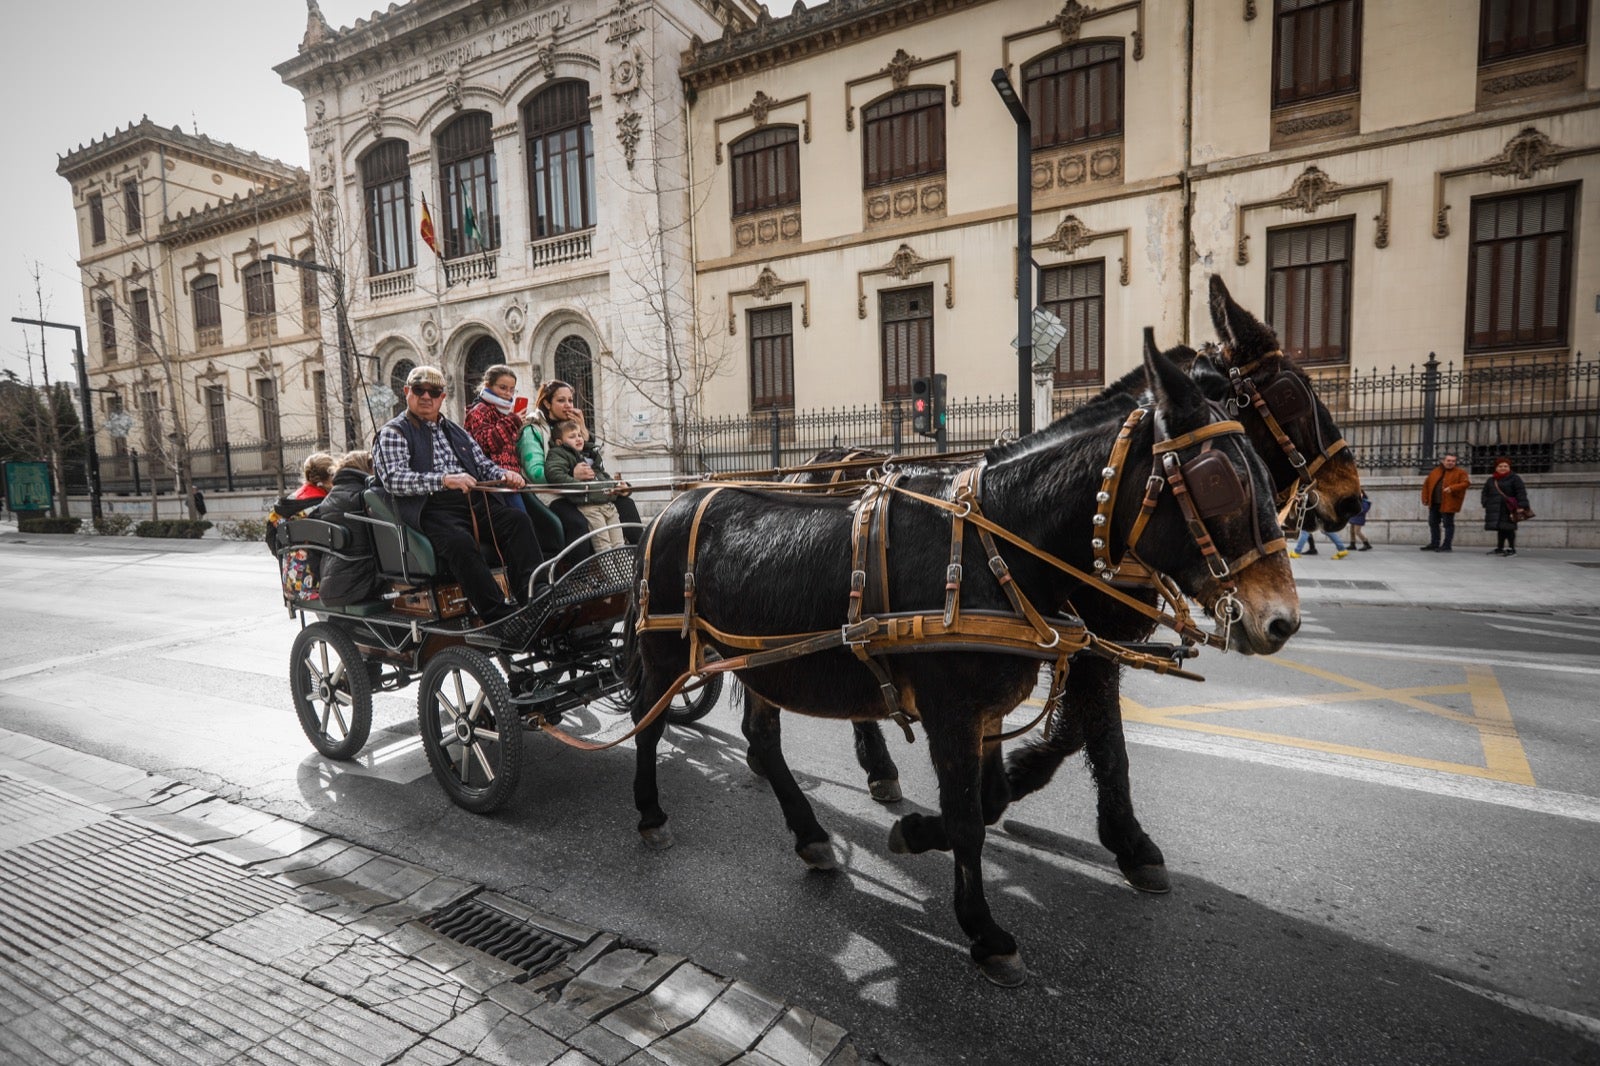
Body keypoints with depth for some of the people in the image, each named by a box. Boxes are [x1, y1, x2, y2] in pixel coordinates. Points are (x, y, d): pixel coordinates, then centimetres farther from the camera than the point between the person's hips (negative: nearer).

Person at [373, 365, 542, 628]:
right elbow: (393, 479, -6)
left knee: (518, 519, -24)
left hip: (475, 501, 6)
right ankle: (501, 616, -38)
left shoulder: (456, 431, 30)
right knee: (460, 542, -36)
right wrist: (444, 480, -20)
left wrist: (504, 475, 2)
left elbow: (484, 466, 27)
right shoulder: (393, 432, 11)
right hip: (433, 509, -5)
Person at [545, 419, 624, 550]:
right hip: (588, 505, -8)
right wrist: (579, 484, -21)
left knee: (618, 545, 2)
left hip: (607, 502, 8)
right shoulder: (558, 454, 3)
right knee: (604, 547, -14)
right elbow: (552, 473, -17)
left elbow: (604, 475, 37)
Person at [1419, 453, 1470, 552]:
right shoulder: (1435, 472, 11)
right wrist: (1425, 497, 10)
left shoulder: (1460, 473, -2)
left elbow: (1466, 483, -14)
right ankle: (1434, 544, 23)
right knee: (1433, 523, 13)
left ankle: (1446, 545, 3)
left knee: (1448, 524, -2)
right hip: (1434, 503, 6)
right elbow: (1426, 484, 16)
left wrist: (1452, 488, -28)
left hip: (1448, 503, -6)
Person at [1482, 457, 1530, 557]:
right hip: (1495, 509, 5)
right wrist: (1486, 504, 5)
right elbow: (1485, 493, 19)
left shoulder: (1514, 479, 0)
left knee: (1508, 528, -6)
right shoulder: (1490, 481, 16)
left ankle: (1511, 549, 0)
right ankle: (1499, 548, 18)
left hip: (1508, 509, -5)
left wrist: (1521, 506, -17)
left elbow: (1521, 493, -8)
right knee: (1499, 528, 11)